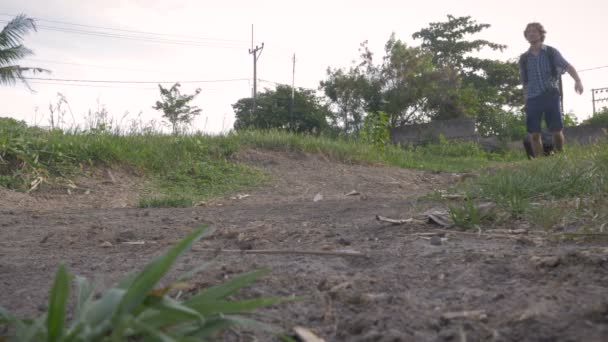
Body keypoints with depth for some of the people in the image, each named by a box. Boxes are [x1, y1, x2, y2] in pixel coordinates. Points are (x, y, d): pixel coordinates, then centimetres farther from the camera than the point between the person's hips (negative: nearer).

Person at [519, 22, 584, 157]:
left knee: (557, 131, -2)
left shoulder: (551, 52, 7)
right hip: (533, 99, 1)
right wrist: (526, 101, 11)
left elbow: (568, 66, -1)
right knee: (534, 134, -4)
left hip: (551, 96, -1)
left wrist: (578, 80, -20)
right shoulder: (524, 58, 11)